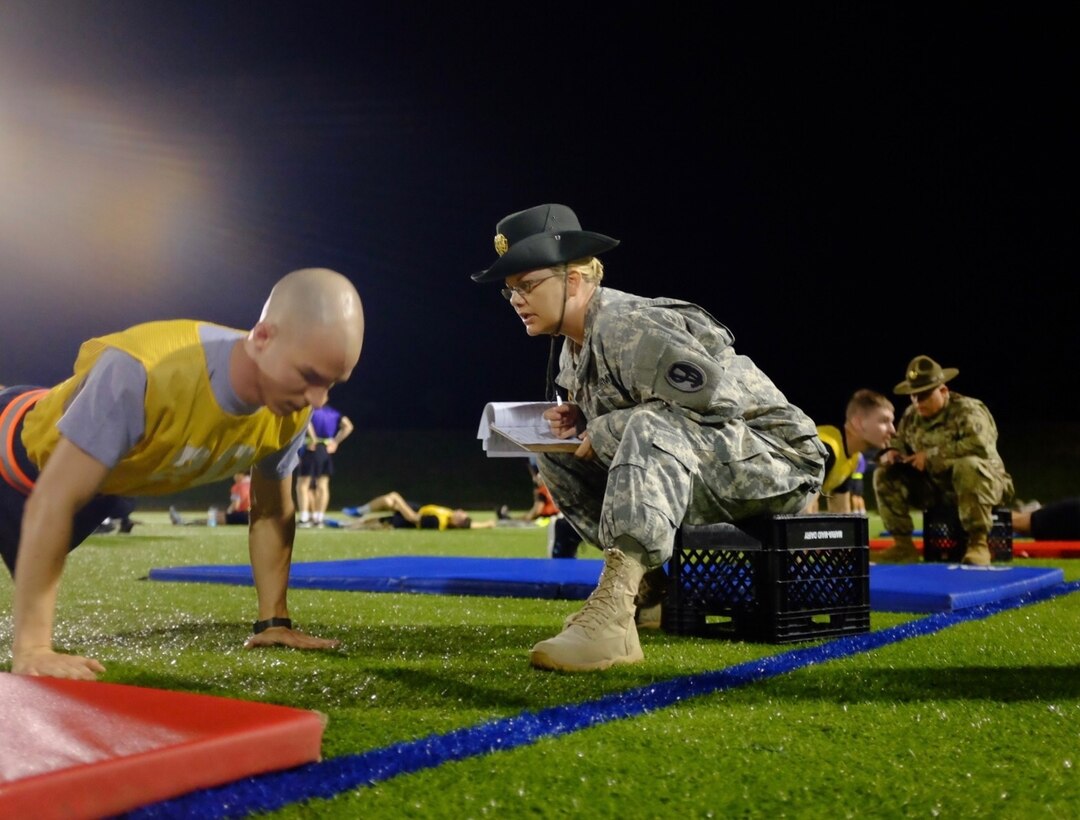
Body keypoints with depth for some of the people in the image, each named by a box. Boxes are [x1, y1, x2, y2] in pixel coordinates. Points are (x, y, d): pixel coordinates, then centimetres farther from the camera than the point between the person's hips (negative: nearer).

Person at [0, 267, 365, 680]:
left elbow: (272, 510, -9)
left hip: (105, 483, 6)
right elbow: (53, 502, -44)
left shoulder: (291, 408, -27)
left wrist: (274, 621, -8)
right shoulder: (144, 371, -47)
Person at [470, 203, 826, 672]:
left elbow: (716, 395, -30)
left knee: (650, 428, -37)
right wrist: (578, 421, -3)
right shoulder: (573, 347, 9)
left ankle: (611, 616, -48)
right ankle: (646, 585, 4)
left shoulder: (625, 326, -20)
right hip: (683, 473, 10)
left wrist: (604, 430, -22)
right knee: (557, 456, 7)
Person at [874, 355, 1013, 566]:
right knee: (885, 474, -8)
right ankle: (903, 544, -6)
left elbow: (979, 445, -33)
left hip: (983, 481, -6)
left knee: (968, 466, -41)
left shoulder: (967, 410, -16)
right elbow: (898, 442, 16)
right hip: (934, 488, 6)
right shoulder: (911, 415, 4)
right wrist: (890, 452, -11)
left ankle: (978, 542, -31)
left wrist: (932, 456, -30)